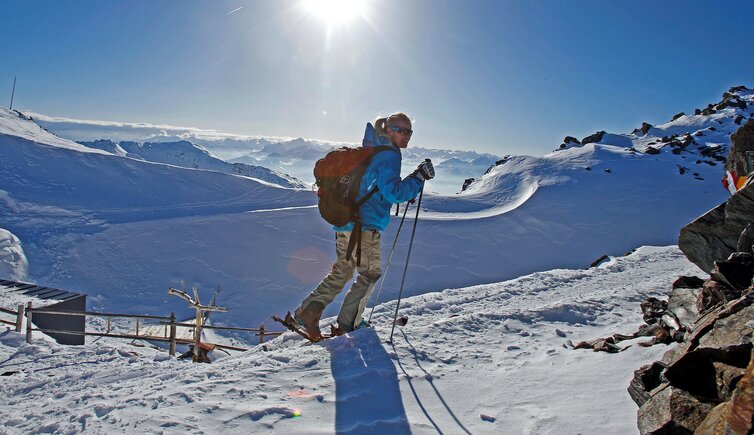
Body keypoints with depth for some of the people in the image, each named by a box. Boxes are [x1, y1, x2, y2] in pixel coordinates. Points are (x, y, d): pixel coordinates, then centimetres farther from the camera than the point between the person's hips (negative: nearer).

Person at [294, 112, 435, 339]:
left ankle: (308, 311, 10)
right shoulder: (389, 156, -11)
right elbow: (393, 192, -21)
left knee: (342, 271, 18)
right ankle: (348, 323, 10)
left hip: (344, 221, 9)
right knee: (370, 273, 6)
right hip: (364, 226, -9)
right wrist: (418, 178, -15)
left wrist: (405, 192, 25)